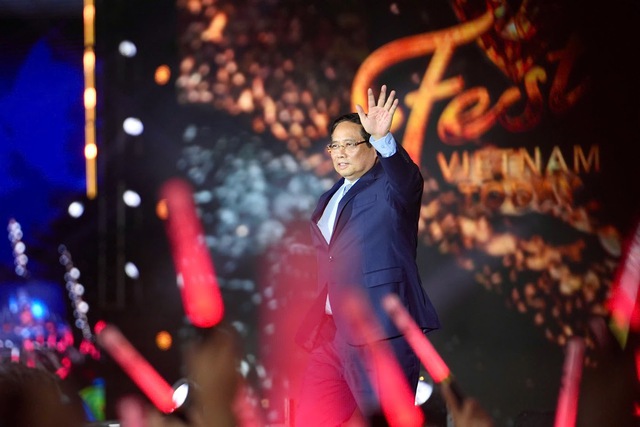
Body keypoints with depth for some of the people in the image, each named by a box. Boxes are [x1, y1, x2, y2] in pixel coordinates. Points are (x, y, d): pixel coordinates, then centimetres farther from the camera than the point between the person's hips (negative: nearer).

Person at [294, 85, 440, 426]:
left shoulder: (388, 188, -2)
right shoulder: (330, 199, 21)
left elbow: (408, 179, -26)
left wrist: (384, 138, -44)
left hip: (380, 330, -7)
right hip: (331, 331, 8)